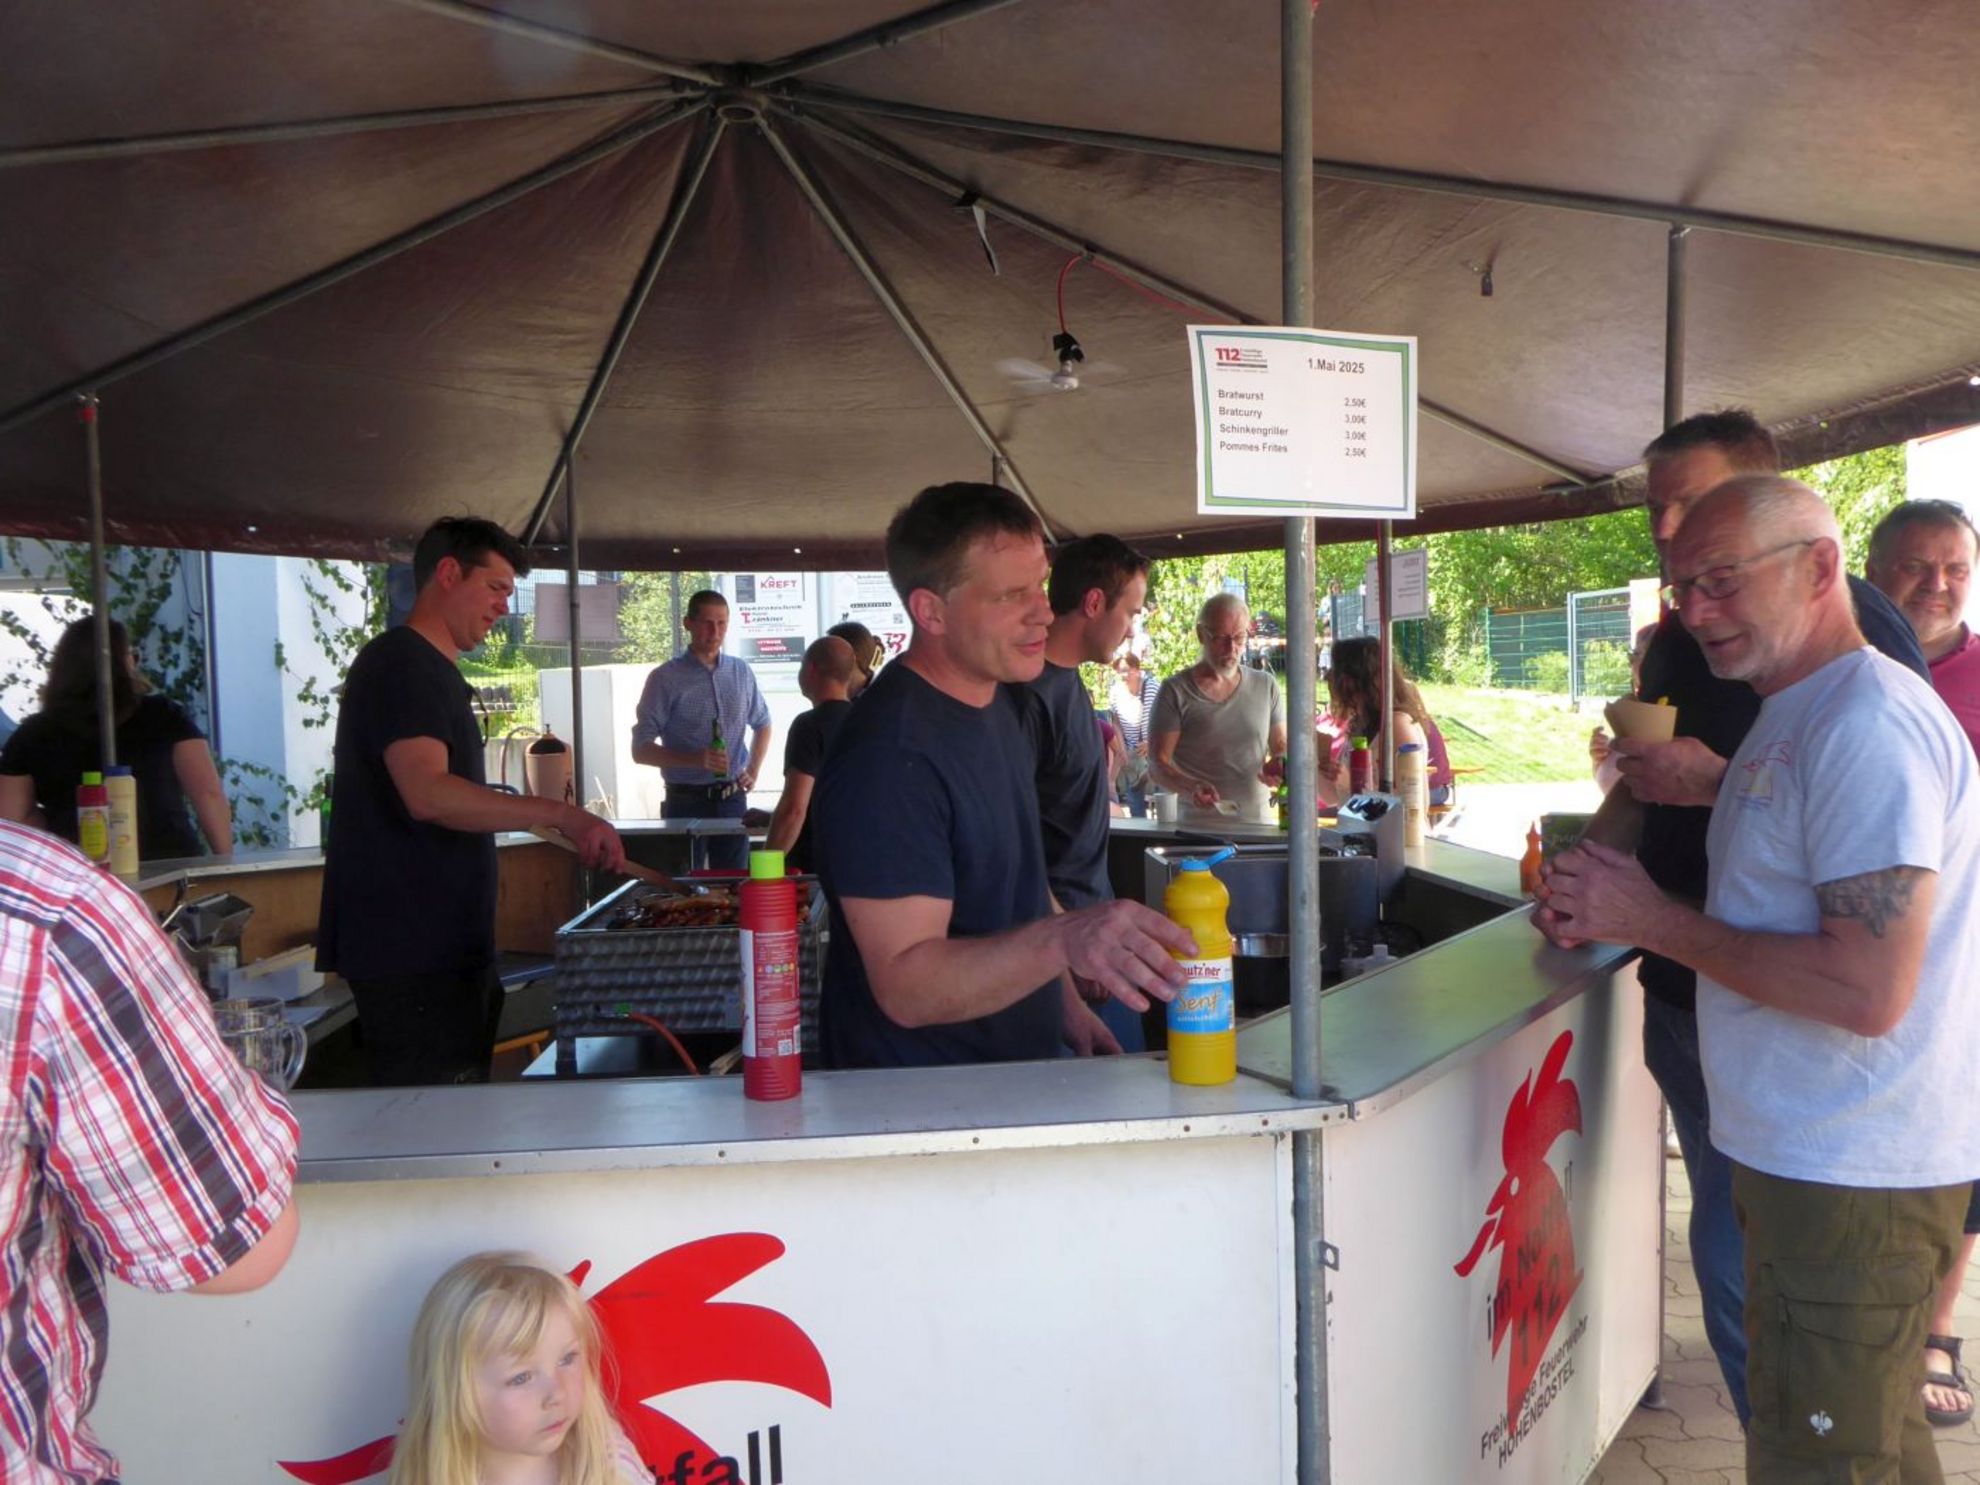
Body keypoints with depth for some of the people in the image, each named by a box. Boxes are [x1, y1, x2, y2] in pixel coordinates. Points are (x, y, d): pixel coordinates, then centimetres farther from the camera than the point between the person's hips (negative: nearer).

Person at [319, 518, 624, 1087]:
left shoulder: (432, 671, 20)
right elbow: (427, 794, -27)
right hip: (410, 955, -10)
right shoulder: (400, 663, -12)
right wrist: (562, 814, -30)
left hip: (448, 950, 10)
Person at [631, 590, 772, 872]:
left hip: (732, 799, 4)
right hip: (686, 803, -3)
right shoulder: (666, 679, -6)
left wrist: (753, 771, 9)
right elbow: (641, 750, -7)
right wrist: (696, 759, -21)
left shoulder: (741, 673, 7)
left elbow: (762, 724, 24)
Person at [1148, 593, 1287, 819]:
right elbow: (1158, 763, -3)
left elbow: (1281, 746, 19)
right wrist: (1191, 788, -22)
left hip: (1257, 821, 4)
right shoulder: (1175, 691, 0)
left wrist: (1278, 766, -4)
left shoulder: (1266, 686, 12)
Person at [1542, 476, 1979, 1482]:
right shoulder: (1793, 718, 14)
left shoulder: (1867, 726, -20)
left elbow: (1867, 991, -26)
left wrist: (1656, 922, -18)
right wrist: (1610, 909, 3)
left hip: (1850, 1178, -10)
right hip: (1820, 1154, 10)